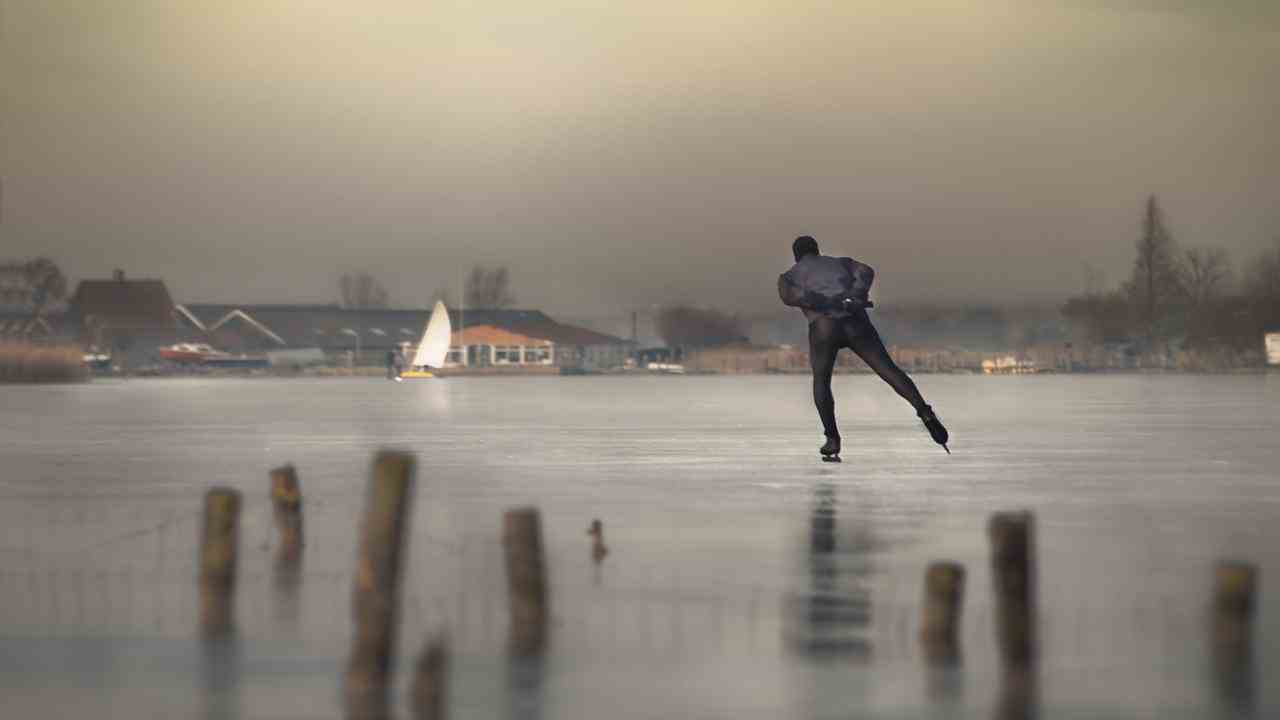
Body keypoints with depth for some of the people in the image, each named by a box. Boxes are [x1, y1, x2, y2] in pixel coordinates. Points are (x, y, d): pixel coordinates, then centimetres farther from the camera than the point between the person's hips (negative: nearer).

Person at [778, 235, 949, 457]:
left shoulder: (789, 276, 26)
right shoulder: (841, 263, 33)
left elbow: (788, 296, 0)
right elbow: (866, 272, 10)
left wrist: (830, 305, -9)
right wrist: (855, 297, -6)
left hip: (823, 325, -1)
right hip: (856, 322, 1)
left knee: (821, 380, 19)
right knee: (889, 370, 0)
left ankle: (833, 439, 9)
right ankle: (924, 412, -20)